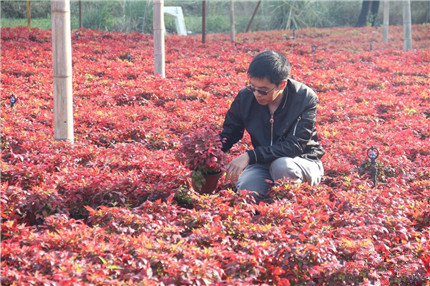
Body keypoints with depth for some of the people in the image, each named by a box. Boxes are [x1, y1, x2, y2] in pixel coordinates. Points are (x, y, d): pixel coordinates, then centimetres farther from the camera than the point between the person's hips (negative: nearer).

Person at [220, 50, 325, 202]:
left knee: (281, 165, -38)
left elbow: (295, 146, -28)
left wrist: (250, 156, -36)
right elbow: (228, 134, 6)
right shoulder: (245, 97, -8)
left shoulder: (306, 98, -20)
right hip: (263, 164, 3)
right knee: (245, 189, -30)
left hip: (304, 162, -3)